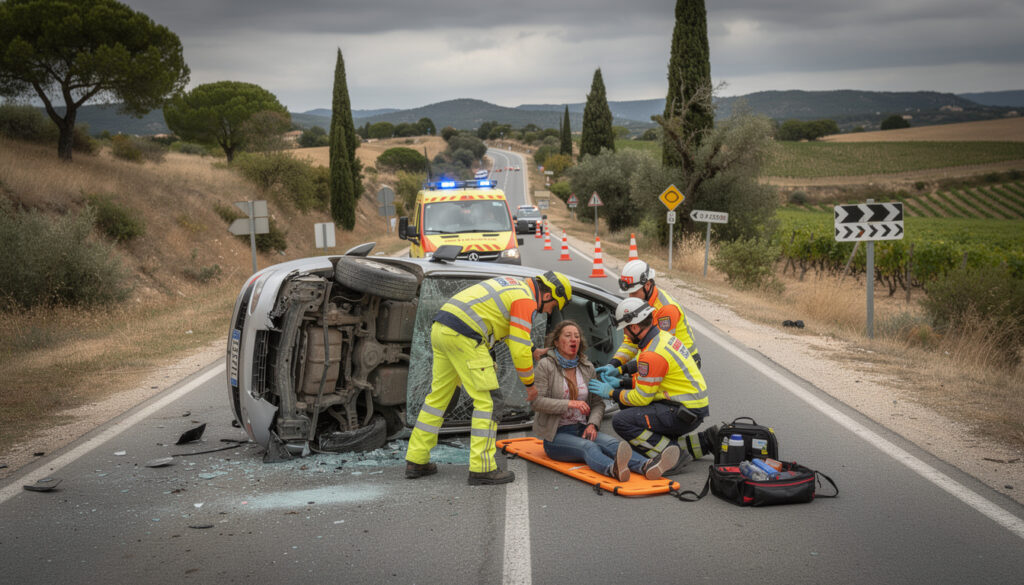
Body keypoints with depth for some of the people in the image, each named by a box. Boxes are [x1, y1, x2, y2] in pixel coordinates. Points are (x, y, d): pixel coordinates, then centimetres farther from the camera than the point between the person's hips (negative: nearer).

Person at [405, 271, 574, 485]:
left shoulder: (515, 285, 23)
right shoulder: (526, 300, -6)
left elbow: (512, 330, 38)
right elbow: (519, 349, -8)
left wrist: (532, 351, 36)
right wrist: (529, 383, 4)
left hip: (440, 328, 10)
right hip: (464, 336, -10)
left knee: (438, 396, 16)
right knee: (487, 400, -4)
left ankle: (416, 461, 21)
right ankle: (482, 468, -5)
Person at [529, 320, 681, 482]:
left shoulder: (587, 367, 12)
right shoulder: (546, 365, -4)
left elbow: (598, 403, 11)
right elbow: (536, 401, -12)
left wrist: (592, 424, -10)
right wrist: (568, 404, -23)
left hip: (583, 430, 5)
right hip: (557, 434, -5)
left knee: (612, 443, -27)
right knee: (589, 447, -36)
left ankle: (647, 467, -55)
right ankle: (613, 469, -69)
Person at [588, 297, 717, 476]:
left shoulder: (652, 354, -21)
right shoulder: (662, 336, 9)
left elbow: (640, 398, -14)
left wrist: (611, 393, -1)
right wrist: (620, 382, 18)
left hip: (685, 413, -10)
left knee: (621, 421, -14)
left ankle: (673, 455, -14)